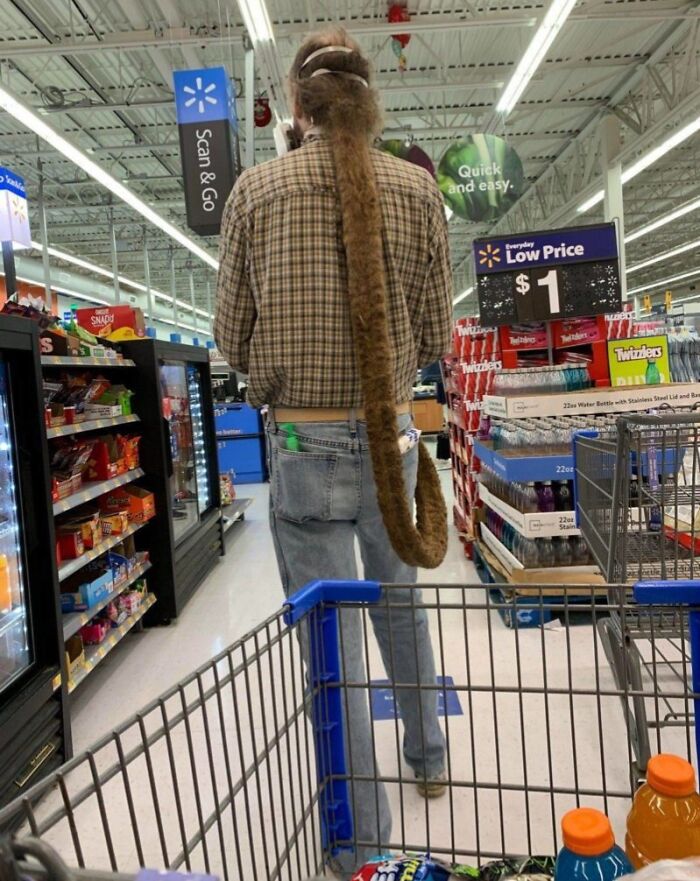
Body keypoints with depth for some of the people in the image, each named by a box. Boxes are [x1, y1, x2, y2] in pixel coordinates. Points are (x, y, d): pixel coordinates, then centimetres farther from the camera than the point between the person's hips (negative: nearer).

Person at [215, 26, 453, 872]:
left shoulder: (256, 188, -3)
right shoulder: (416, 187, 0)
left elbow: (232, 335, 1)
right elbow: (435, 334, 2)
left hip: (304, 445, -2)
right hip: (395, 437, 3)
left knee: (332, 645, 8)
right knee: (400, 604, 25)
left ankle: (364, 842, 25)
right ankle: (428, 759, 47)